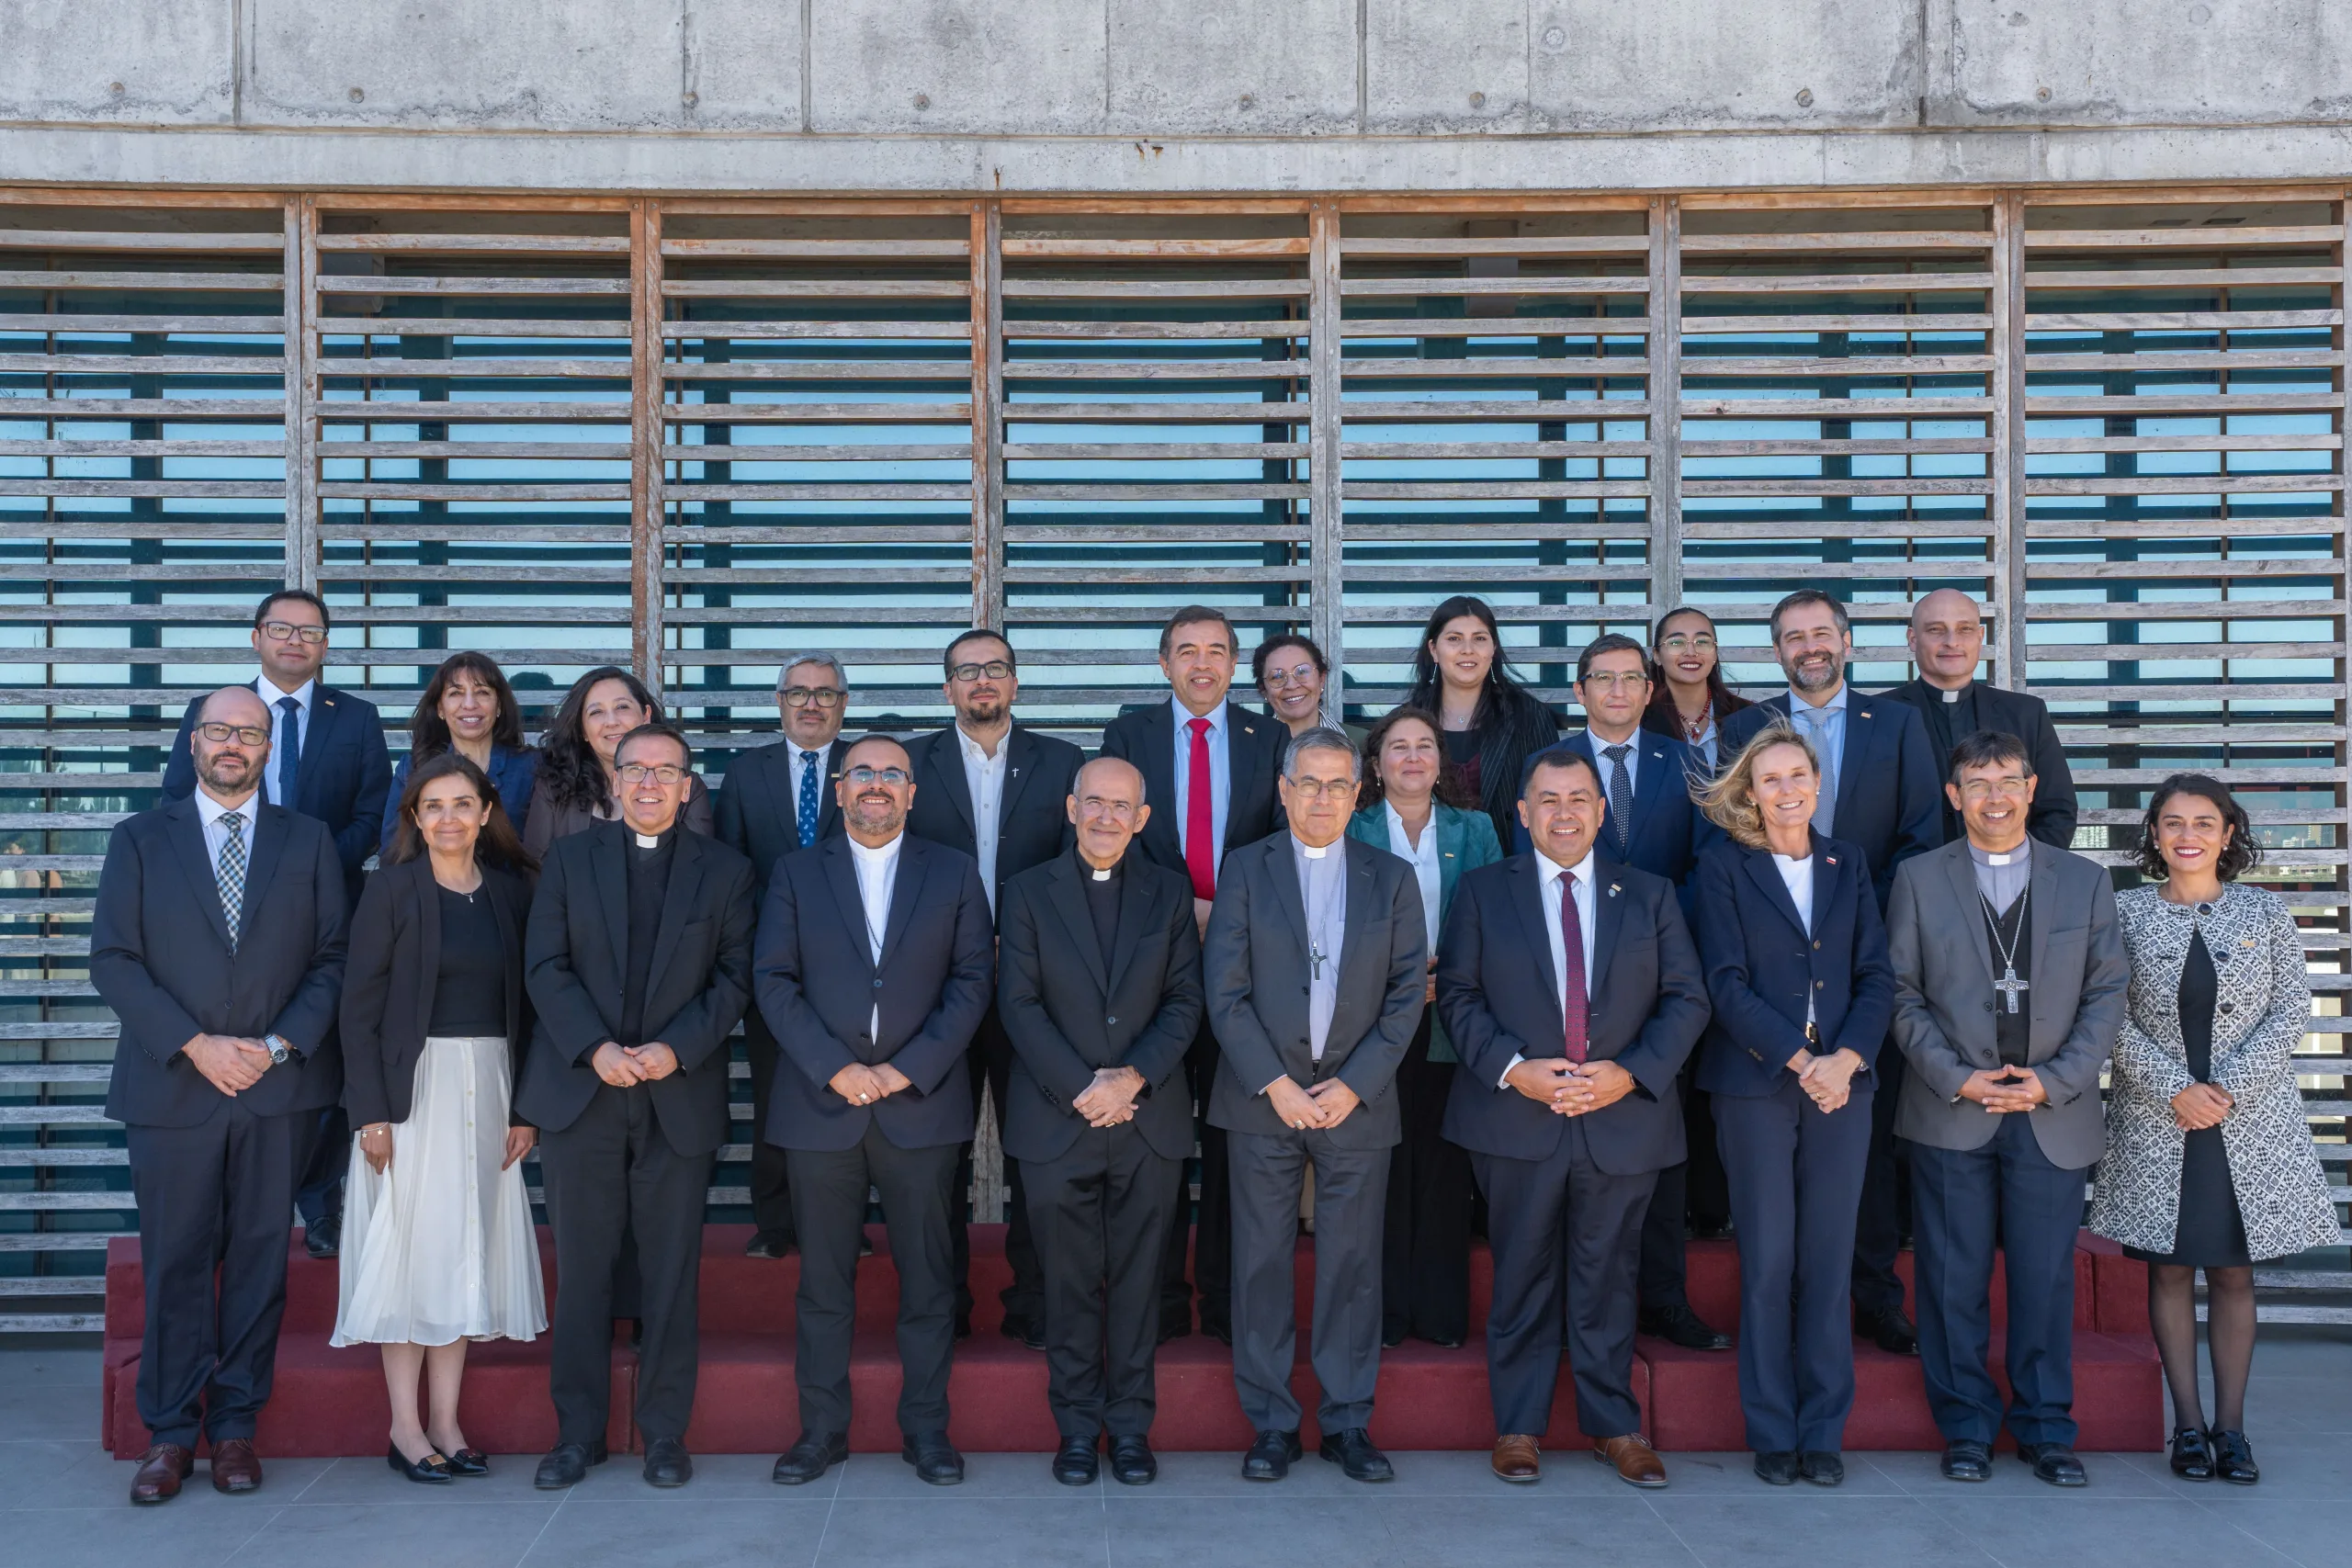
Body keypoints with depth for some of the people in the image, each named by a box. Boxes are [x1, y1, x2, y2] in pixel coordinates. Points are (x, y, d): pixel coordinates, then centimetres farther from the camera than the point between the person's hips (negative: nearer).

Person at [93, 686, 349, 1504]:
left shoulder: (310, 841, 8)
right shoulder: (140, 839, 6)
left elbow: (333, 958, 4)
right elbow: (113, 960, -1)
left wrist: (280, 1045, -10)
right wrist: (195, 1045, -11)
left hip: (279, 1086, 1)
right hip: (171, 1086, -1)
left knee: (259, 1259, 5)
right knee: (174, 1262, 3)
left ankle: (235, 1425, 14)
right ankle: (168, 1432, 13)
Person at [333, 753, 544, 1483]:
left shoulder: (510, 892, 6)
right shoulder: (392, 889, -4)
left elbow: (523, 1003, 8)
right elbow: (360, 1005, -6)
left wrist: (526, 1107, 3)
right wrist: (371, 1110, -12)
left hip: (488, 1087, 4)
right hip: (414, 1085, -4)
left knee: (468, 1248, 7)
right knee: (409, 1245, 0)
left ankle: (446, 1423, 16)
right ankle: (406, 1428, 8)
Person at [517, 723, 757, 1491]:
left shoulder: (725, 870, 7)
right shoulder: (569, 858, 8)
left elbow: (734, 976, 1)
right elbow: (546, 966, 0)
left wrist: (676, 1049, -13)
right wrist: (597, 1049, -13)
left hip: (679, 1095, 0)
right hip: (581, 1090, 0)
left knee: (672, 1275, 3)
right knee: (581, 1270, 4)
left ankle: (665, 1433, 13)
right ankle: (578, 1432, 14)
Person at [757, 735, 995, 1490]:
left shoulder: (954, 873, 7)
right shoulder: (795, 873, 8)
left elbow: (973, 980, 1)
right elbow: (775, 981, 1)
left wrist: (910, 1067, -10)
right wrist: (834, 1067, -11)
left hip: (921, 1105, 0)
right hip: (821, 1105, 0)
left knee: (927, 1277, 4)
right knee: (823, 1279, 6)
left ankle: (926, 1428, 15)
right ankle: (822, 1428, 17)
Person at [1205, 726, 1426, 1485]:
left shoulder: (1392, 878, 8)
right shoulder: (1245, 869, 4)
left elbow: (1408, 991, 3)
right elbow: (1224, 990, -2)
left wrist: (1353, 1086, -7)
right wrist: (1275, 1085, -10)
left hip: (1357, 1102, 1)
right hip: (1262, 1101, -1)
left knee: (1353, 1265, 5)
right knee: (1262, 1264, 3)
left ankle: (1347, 1423, 16)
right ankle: (1271, 1425, 13)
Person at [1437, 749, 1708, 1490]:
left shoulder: (1650, 895, 8)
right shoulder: (1483, 892, 6)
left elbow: (1686, 999, 4)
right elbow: (1457, 995, 1)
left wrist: (1631, 1073, -11)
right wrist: (1513, 1069, -13)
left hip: (1622, 1118, 1)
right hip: (1516, 1120, -1)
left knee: (1609, 1277, 8)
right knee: (1522, 1277, 6)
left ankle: (1613, 1423, 21)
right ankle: (1518, 1426, 17)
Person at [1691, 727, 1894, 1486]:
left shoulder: (1848, 864, 11)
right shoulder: (1724, 867, 1)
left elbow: (1877, 975, 6)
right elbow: (1726, 984, -6)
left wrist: (1847, 1058, -10)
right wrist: (1799, 1061, -14)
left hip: (1841, 1080, 3)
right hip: (1756, 1083, -3)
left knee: (1830, 1260, 4)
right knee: (1767, 1261, -1)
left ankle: (1824, 1433, 13)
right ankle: (1772, 1434, 9)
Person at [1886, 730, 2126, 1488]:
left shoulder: (2085, 880, 8)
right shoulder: (1918, 879, 5)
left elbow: (2106, 995, 4)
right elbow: (1903, 994, 2)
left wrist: (2053, 1080, -8)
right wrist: (1956, 1078, -9)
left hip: (2054, 1114, 1)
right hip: (1951, 1114, -1)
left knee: (2046, 1278, 5)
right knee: (1954, 1280, 4)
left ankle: (2046, 1429, 18)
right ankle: (1966, 1427, 16)